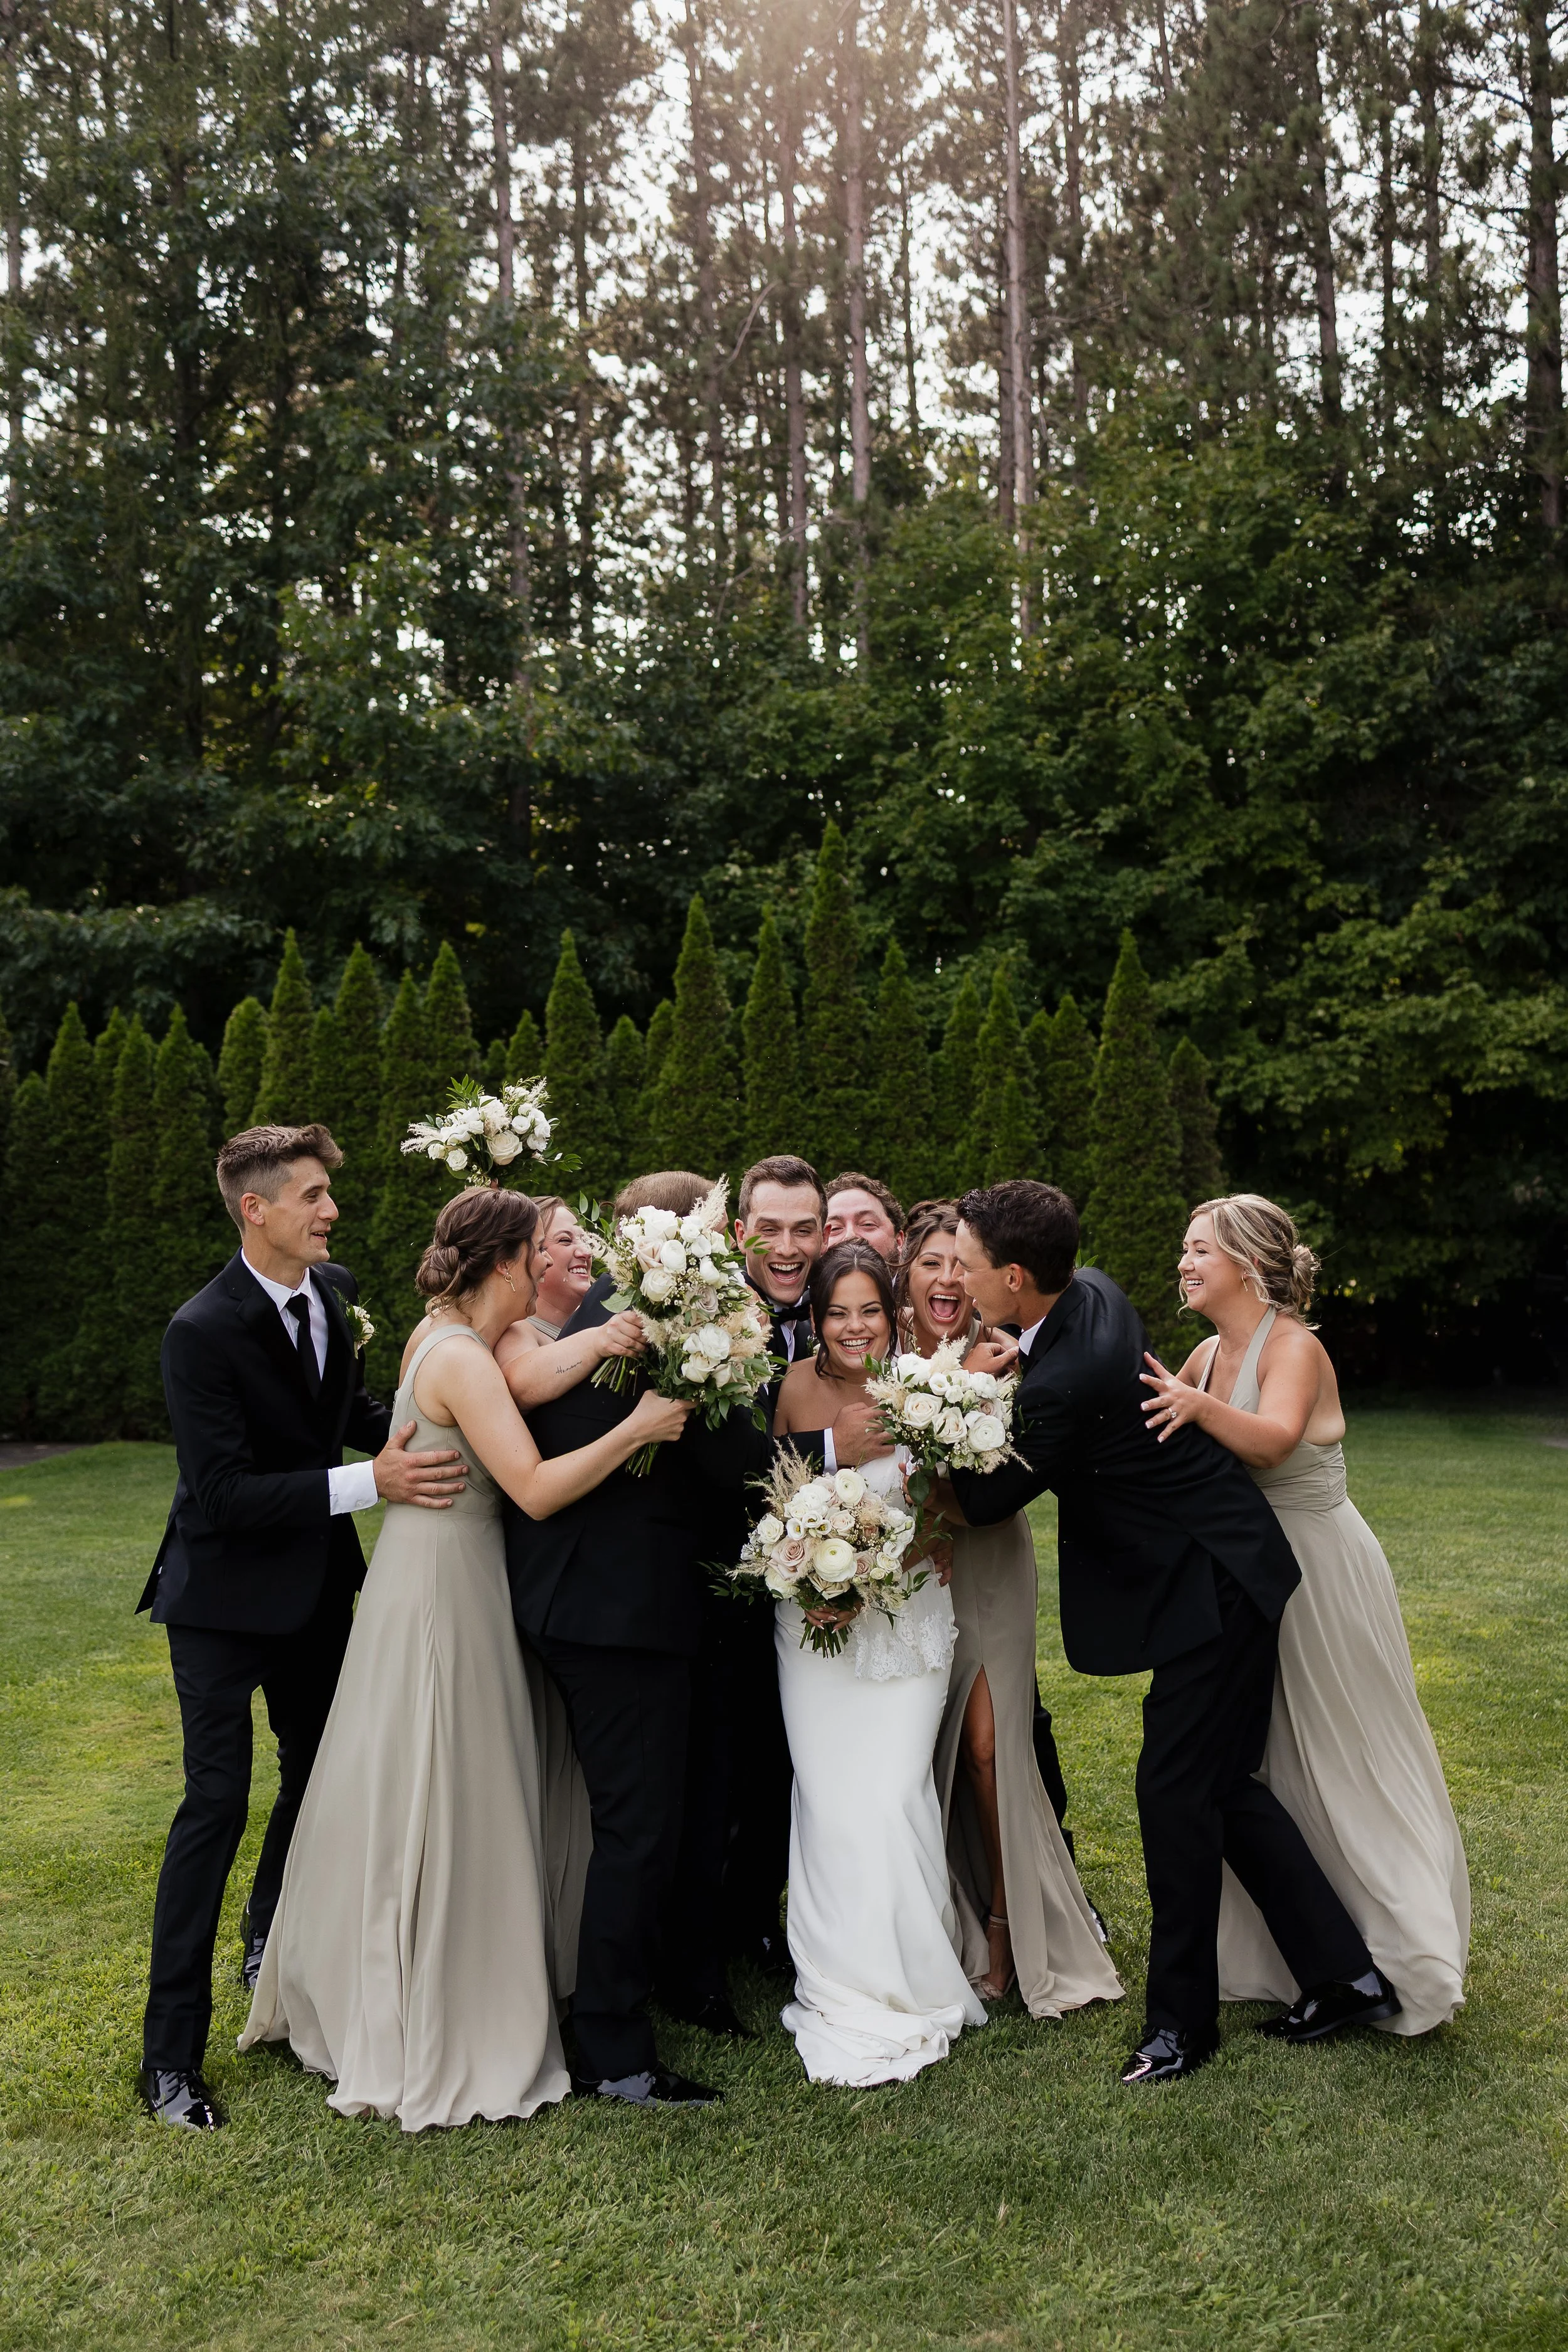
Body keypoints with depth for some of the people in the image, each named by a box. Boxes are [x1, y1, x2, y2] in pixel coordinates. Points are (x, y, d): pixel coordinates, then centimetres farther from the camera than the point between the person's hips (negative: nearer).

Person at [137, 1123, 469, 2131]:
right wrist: (369, 1483, -34)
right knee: (218, 1802, -6)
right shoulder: (204, 1330, -25)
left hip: (317, 1583, 7)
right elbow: (225, 1492, -28)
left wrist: (416, 1429, -9)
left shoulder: (335, 1290, -4)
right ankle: (172, 2051, 8)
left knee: (320, 1772, 20)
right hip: (225, 1593, -7)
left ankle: (272, 1949, 44)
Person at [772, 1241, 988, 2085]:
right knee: (828, 1797, 0)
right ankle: (844, 1990, 17)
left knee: (893, 1793, -7)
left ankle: (913, 1978, 14)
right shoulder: (795, 1388, -5)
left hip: (908, 1622, -1)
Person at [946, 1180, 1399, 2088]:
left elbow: (991, 1501, -15)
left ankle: (1183, 2021, 13)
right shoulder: (1093, 1291, -1)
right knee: (1220, 1783, 14)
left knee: (1177, 1790, -1)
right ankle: (1347, 1974, 23)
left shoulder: (1066, 1383, -28)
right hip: (1225, 1570, 10)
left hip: (1212, 1587, -10)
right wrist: (1002, 1369, 2)